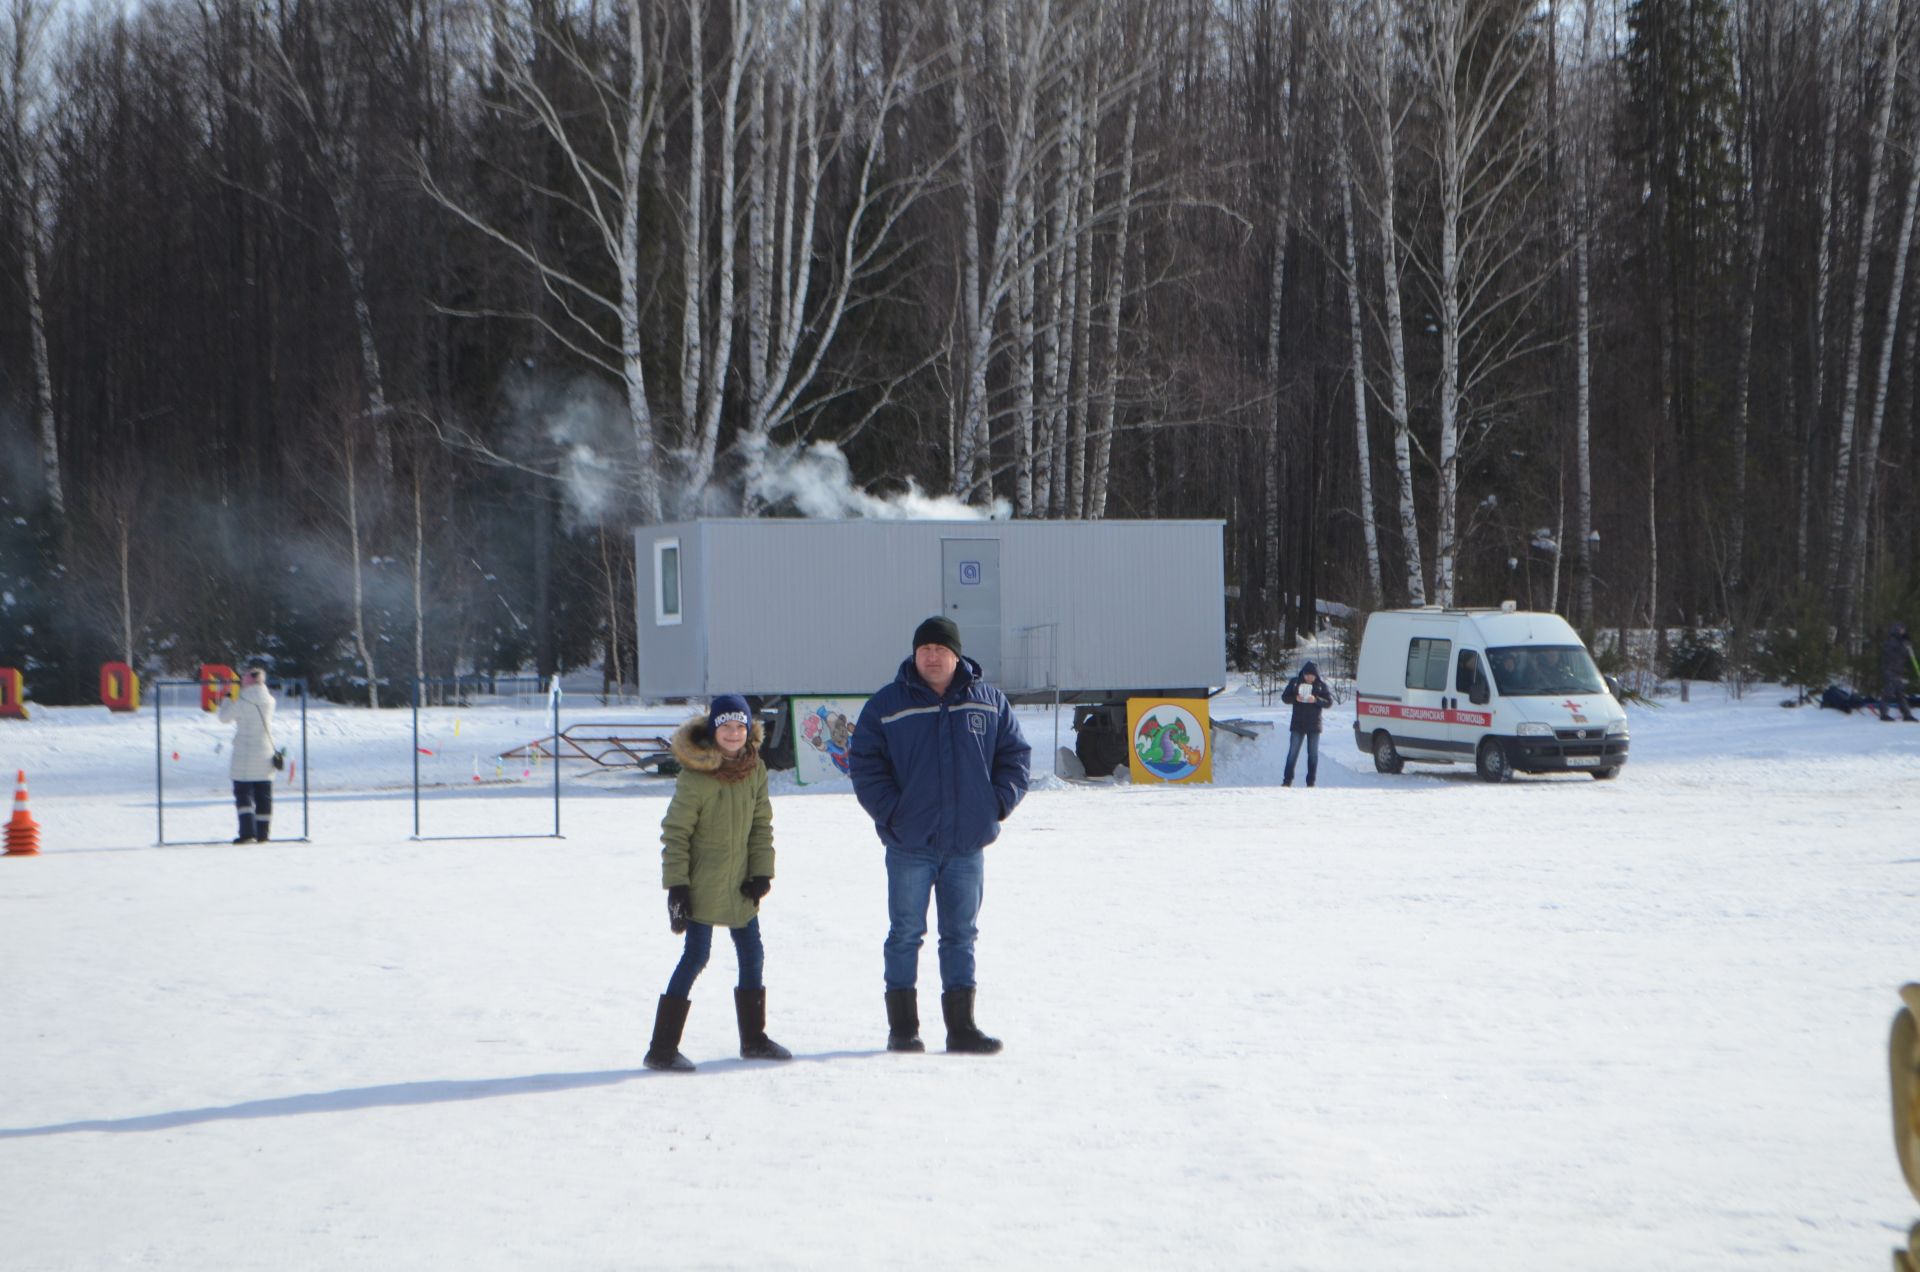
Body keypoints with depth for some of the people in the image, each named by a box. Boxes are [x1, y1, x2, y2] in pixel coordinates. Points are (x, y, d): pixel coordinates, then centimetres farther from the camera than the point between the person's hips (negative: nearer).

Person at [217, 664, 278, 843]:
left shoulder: (242, 702, -14)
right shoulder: (269, 700, 1)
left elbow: (225, 718, -1)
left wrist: (227, 700, 14)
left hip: (244, 756, -5)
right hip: (265, 756, 5)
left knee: (243, 794, -1)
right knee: (263, 796, 10)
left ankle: (248, 833, -12)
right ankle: (262, 833, 12)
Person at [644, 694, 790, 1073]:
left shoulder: (755, 770, 1)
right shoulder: (695, 775, -17)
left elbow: (762, 824, 9)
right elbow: (674, 831, -14)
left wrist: (761, 872, 1)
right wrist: (676, 885, -16)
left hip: (740, 884, 7)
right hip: (702, 883, -7)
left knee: (752, 956, 14)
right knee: (695, 956, -10)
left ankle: (754, 1038, 30)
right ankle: (662, 1049, -6)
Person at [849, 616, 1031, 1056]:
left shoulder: (989, 703, 7)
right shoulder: (887, 706, 0)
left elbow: (1014, 756, 11)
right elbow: (865, 766, -1)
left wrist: (998, 803, -2)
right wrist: (890, 812, -11)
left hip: (968, 843, 2)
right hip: (910, 844, -2)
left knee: (961, 936, 7)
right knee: (905, 934, 2)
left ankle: (962, 1027, 11)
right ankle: (902, 1028, 8)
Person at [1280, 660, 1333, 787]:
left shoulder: (1321, 685, -2)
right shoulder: (1295, 682, 0)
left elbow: (1329, 702, -5)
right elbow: (1284, 697, 4)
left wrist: (1316, 700, -23)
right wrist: (1295, 698, -17)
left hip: (1314, 725, 0)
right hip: (1297, 724, 0)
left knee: (1313, 754, 4)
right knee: (1293, 752, 1)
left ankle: (1311, 782, 10)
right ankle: (1287, 780, 5)